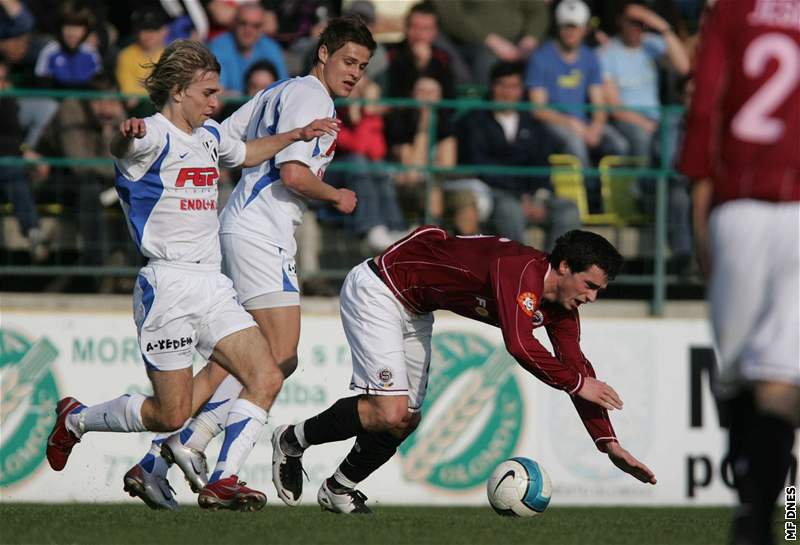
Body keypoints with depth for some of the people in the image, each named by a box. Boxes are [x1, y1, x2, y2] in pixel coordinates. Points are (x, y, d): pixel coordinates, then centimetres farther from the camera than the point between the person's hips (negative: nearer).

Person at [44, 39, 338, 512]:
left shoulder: (210, 135, 15)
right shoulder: (155, 136, -11)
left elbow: (246, 153, 40)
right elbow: (124, 148, -38)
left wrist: (295, 135, 33)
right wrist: (127, 136, -61)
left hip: (212, 285, 8)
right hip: (168, 285, -8)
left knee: (266, 379, -10)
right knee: (171, 415, -5)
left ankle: (222, 481, -9)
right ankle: (75, 418, 20)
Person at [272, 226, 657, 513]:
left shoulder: (561, 307, -2)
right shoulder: (521, 270, -30)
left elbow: (577, 367, 2)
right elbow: (520, 347, -42)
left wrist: (609, 443, -4)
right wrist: (578, 383, -30)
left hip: (413, 310, 10)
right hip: (376, 291, -9)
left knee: (406, 421, 8)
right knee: (390, 413, -17)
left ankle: (339, 488, 26)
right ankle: (292, 440, 2)